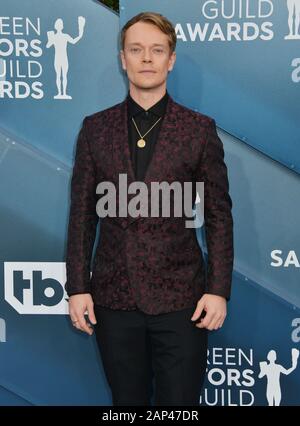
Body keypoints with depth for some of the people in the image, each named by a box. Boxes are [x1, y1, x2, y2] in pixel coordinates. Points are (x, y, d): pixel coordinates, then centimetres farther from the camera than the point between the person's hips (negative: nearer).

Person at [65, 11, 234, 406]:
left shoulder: (200, 129, 1)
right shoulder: (95, 128, 5)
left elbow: (219, 215, 0)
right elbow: (82, 214, 5)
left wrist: (219, 289, -6)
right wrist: (77, 286, 1)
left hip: (181, 297, -1)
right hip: (113, 296, 2)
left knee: (179, 404, 5)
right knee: (127, 401, 14)